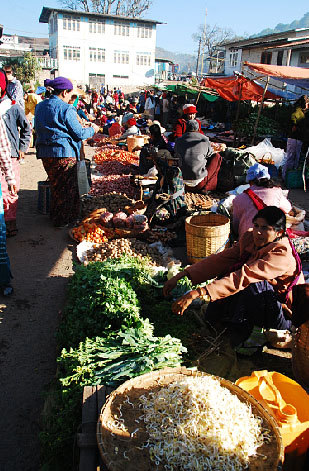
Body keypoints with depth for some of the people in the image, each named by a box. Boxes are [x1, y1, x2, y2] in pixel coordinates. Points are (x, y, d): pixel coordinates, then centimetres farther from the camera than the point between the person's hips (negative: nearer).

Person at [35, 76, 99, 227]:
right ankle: (64, 220, 14)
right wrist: (92, 130, 8)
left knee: (55, 185, 21)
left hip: (45, 152, 7)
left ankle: (55, 215, 32)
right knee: (68, 187, 7)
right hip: (64, 152, -7)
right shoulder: (66, 109, -13)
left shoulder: (40, 107, 9)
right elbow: (79, 133, -11)